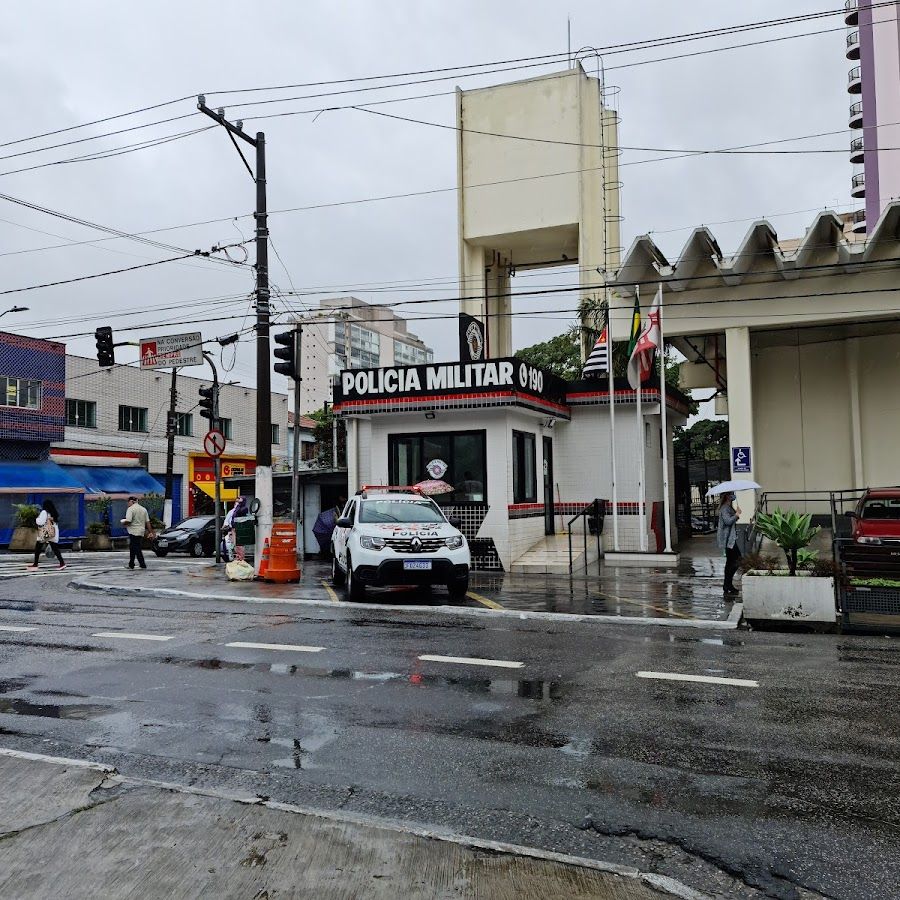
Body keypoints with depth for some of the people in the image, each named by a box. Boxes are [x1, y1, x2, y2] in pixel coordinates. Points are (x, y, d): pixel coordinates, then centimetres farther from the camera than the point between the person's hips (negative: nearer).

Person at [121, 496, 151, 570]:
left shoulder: (131, 509, -11)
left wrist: (123, 523, 0)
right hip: (141, 532, 8)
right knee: (132, 548, 18)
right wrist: (149, 531, 13)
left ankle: (143, 565, -9)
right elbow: (147, 522, 11)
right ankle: (131, 565, 22)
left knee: (136, 549, -5)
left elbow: (128, 521, -20)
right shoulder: (143, 509, 12)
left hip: (133, 532, -8)